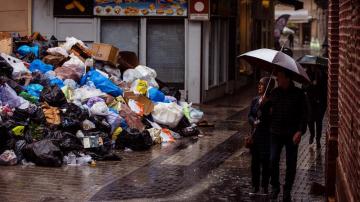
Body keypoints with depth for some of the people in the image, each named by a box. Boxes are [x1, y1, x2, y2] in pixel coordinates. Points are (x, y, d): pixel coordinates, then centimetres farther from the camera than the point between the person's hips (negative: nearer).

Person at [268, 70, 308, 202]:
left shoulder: (298, 94, -6)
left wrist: (300, 131, -14)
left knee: (291, 163, 6)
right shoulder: (274, 92, 4)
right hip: (276, 133, 2)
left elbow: (304, 114, -6)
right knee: (273, 160, -4)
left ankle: (287, 190, 21)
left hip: (292, 134, -2)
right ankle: (275, 186, 16)